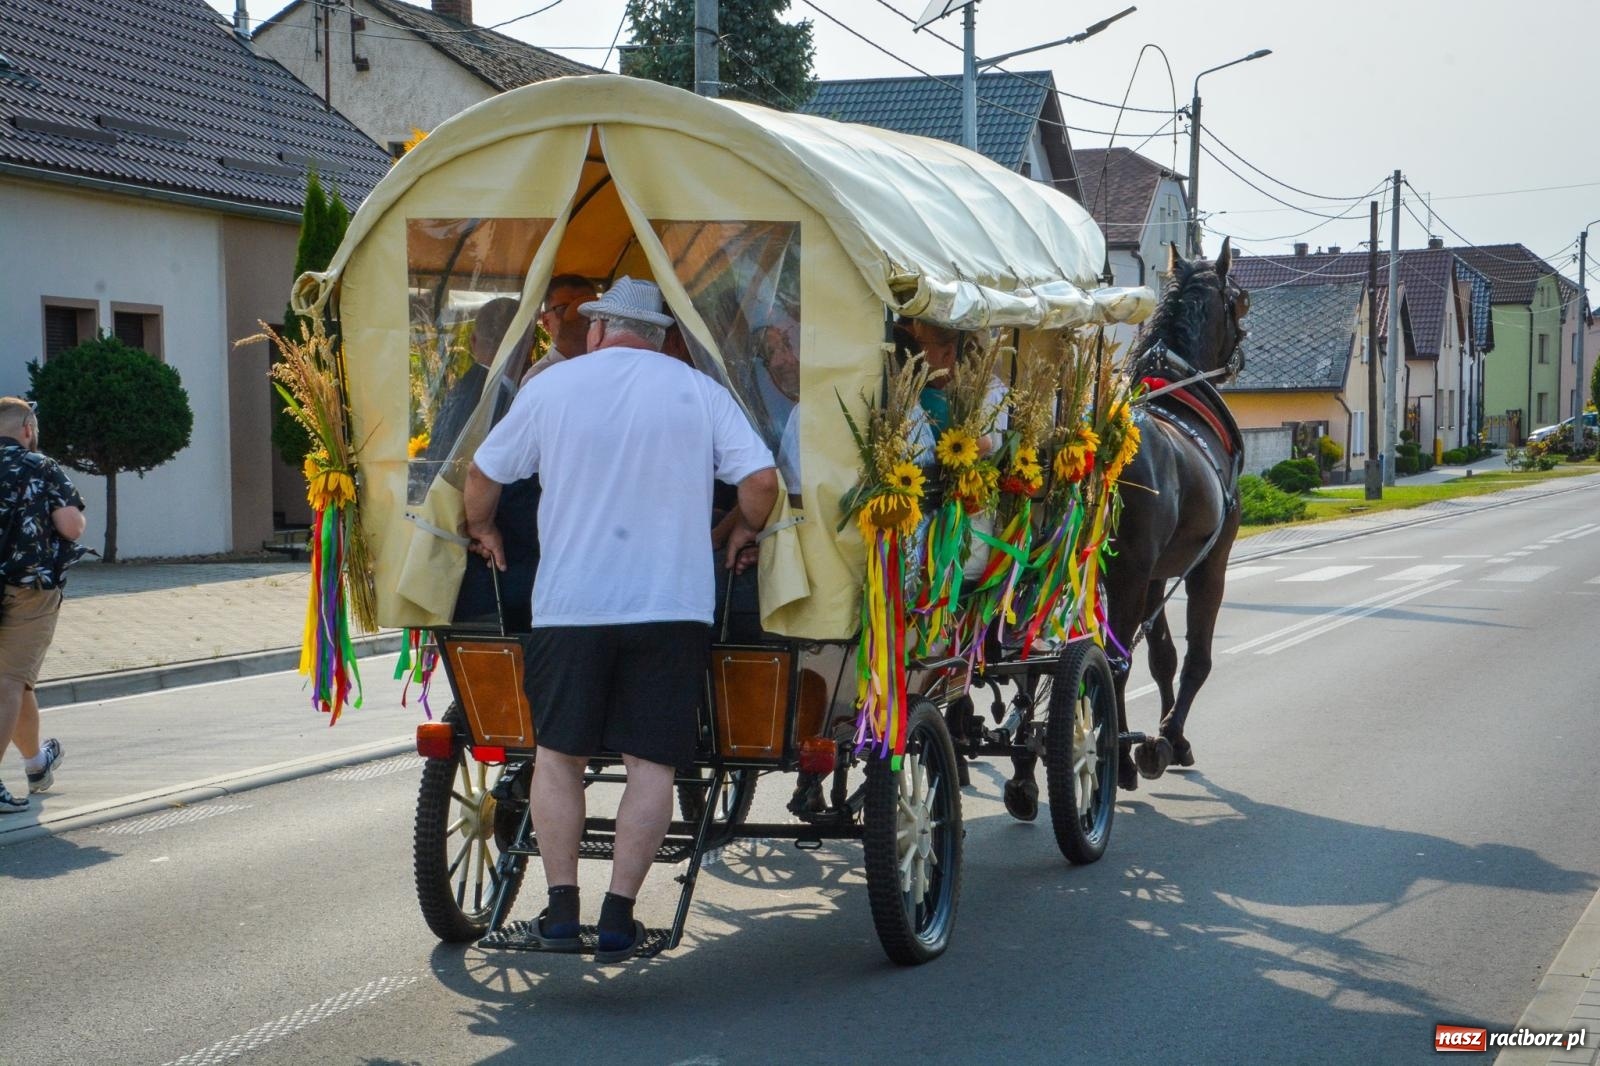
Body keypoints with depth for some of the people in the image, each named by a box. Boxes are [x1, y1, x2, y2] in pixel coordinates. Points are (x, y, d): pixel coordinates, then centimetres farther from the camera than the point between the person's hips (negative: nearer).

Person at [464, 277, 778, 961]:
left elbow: (483, 473, 11)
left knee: (558, 755, 11)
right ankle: (619, 918, 0)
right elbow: (761, 479, -4)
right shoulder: (700, 392, 4)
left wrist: (482, 530, 28)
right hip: (671, 604, 0)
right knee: (650, 762, 3)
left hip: (568, 603, 0)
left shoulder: (553, 385, 5)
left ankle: (560, 911, 7)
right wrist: (746, 529, 15)